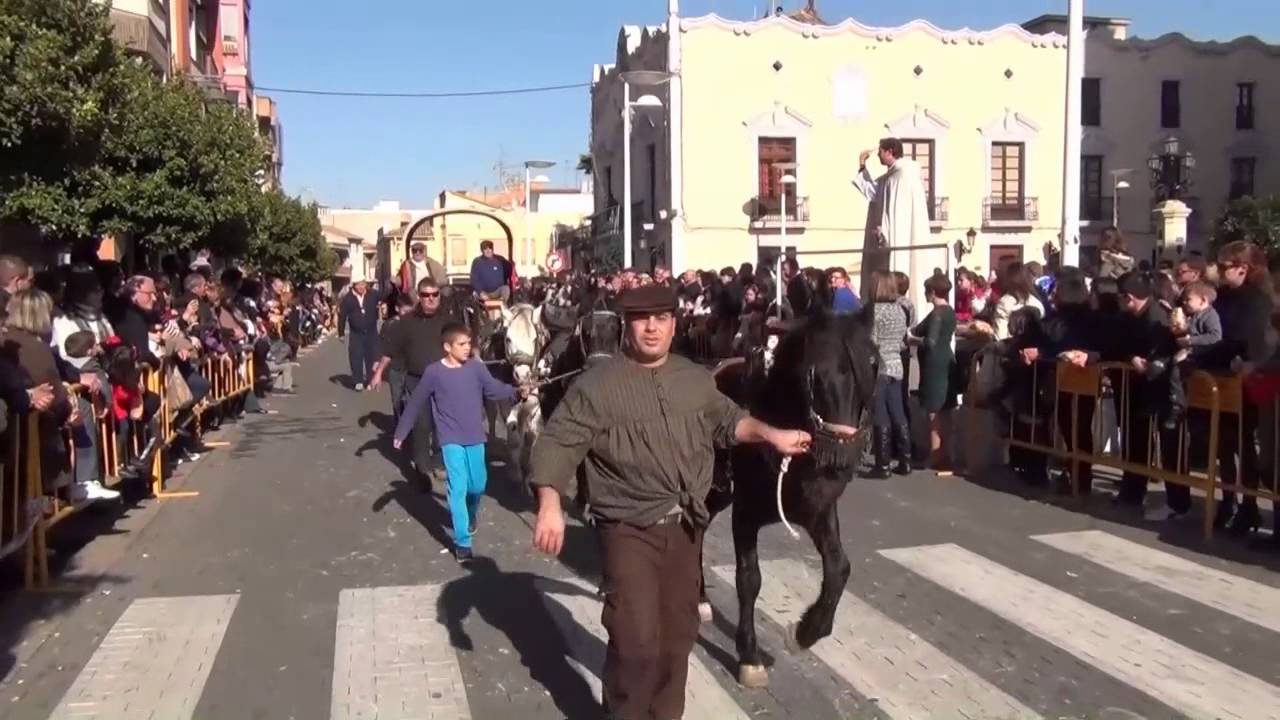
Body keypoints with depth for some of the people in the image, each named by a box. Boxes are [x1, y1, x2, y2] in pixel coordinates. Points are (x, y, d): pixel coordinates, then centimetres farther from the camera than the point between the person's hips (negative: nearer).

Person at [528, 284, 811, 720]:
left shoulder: (697, 380, 8)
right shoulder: (596, 385, -10)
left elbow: (727, 420, 24)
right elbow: (558, 444, -14)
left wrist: (771, 435, 9)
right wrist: (550, 505, -27)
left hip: (686, 527, 5)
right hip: (630, 530, -5)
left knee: (678, 634, 16)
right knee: (637, 639, -11)